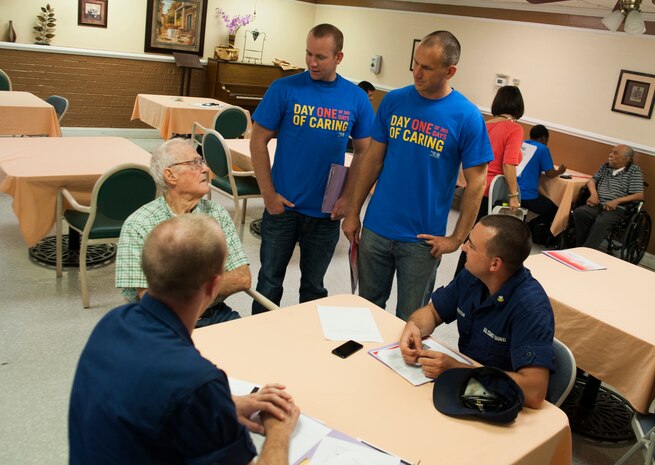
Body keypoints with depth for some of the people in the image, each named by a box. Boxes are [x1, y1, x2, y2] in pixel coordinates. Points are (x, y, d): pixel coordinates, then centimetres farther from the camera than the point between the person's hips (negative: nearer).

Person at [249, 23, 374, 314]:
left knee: (313, 285, 17)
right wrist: (269, 194, -10)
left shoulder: (356, 98, -1)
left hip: (326, 212, 1)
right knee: (270, 280, 12)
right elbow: (258, 141, -4)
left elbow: (363, 151, 5)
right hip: (282, 206, -1)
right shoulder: (284, 89, -6)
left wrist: (348, 197, -6)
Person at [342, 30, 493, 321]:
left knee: (410, 320, 13)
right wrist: (353, 211, 4)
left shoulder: (466, 117, -9)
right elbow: (373, 158, 5)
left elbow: (475, 183, -6)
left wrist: (456, 239, -7)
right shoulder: (394, 101, -1)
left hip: (422, 239, -3)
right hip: (376, 228, 3)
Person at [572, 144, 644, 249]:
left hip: (616, 208, -5)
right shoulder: (606, 166, 19)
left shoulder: (634, 171, 3)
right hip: (597, 204, 5)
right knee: (578, 212, -27)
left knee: (601, 222, -36)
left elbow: (640, 195, -5)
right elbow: (592, 180, 20)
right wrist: (593, 193, -3)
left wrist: (617, 201, -16)